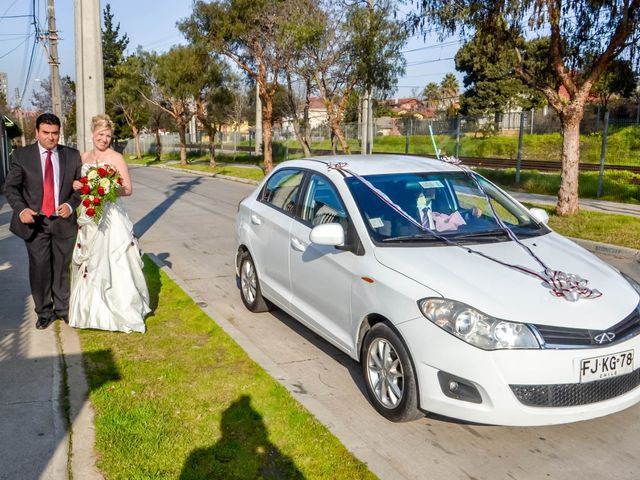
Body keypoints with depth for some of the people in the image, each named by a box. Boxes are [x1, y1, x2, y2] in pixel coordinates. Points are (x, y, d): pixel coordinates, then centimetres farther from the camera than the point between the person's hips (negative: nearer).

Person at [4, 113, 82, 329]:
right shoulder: (21, 155, 0)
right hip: (34, 222, -1)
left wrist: (70, 205, -13)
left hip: (64, 221, 1)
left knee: (62, 268, 10)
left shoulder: (72, 156, 3)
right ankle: (44, 312, 18)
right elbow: (11, 187, 0)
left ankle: (63, 309, 26)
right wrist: (21, 209, -16)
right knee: (39, 269, 2)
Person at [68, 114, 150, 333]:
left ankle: (120, 310, 2)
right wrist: (77, 186, -3)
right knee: (90, 264, 11)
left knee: (112, 263, -6)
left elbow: (128, 189, -7)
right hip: (88, 218, 6)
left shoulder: (116, 158, -5)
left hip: (110, 218, -6)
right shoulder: (84, 157, 11)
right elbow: (79, 183, 20)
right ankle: (92, 309, 25)